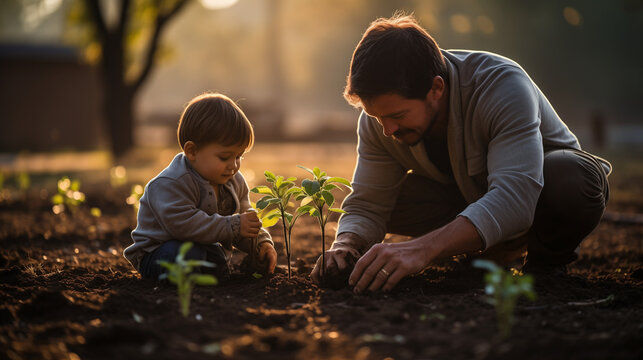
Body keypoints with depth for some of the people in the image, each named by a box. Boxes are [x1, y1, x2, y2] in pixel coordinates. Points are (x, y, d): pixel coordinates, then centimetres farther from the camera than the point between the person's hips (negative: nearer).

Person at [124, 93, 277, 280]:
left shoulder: (234, 181, 1)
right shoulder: (171, 184, -26)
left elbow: (245, 219, 12)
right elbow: (183, 224, -38)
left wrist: (261, 244, -8)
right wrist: (233, 226, -35)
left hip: (209, 248, 8)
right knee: (186, 255, -40)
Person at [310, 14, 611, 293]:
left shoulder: (503, 86, -37)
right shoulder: (380, 117, -19)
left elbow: (514, 198, -48)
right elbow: (366, 206, -14)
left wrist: (423, 248, -60)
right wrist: (345, 245, -39)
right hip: (469, 192, 5)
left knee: (566, 181, -40)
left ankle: (546, 262, -7)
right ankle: (503, 247, -2)